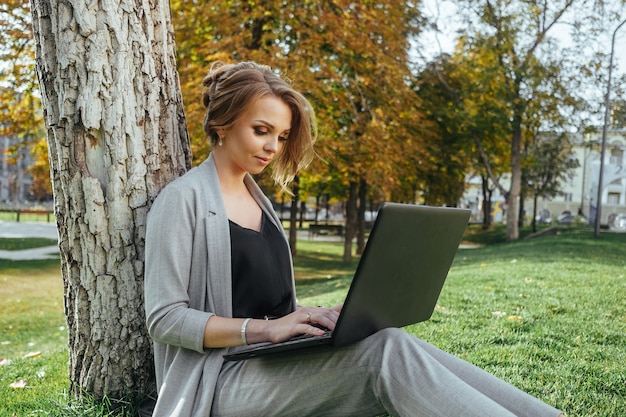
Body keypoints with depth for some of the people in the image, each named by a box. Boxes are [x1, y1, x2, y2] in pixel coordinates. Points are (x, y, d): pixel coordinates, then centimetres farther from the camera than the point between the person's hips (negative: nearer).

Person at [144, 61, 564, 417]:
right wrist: (264, 329, -22)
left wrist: (312, 317, -2)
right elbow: (165, 319, -12)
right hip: (219, 382, -6)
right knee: (387, 350, -27)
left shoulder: (259, 202, 18)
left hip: (272, 365, 7)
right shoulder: (183, 199, -6)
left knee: (392, 347, -20)